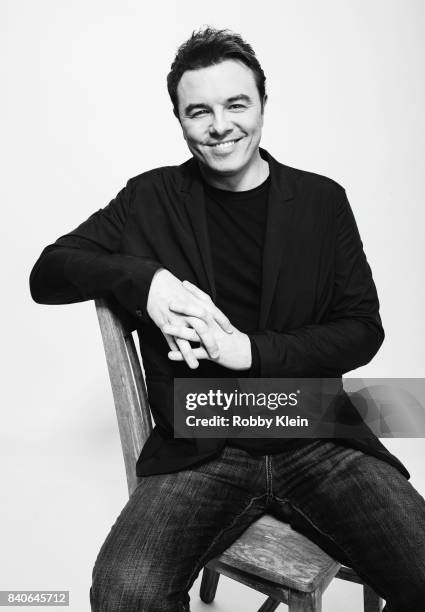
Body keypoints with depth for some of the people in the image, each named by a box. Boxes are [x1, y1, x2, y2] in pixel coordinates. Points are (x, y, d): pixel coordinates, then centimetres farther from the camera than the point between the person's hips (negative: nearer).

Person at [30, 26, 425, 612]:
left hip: (317, 443, 2)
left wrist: (253, 351, -11)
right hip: (200, 452, -1)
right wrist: (144, 279, -14)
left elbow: (363, 328, 4)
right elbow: (47, 274, 5)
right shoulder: (151, 199, 6)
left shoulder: (322, 199, 7)